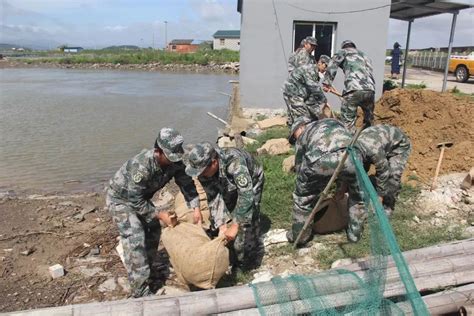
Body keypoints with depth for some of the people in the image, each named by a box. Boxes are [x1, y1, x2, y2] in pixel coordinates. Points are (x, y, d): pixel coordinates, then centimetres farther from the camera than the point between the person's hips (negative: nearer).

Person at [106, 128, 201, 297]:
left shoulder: (174, 162, -20)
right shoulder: (141, 166, -40)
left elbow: (186, 183, -10)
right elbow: (135, 200, -33)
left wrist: (196, 207, -21)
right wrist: (159, 214, -28)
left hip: (140, 196, 8)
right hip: (121, 199, -7)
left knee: (153, 230, 11)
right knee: (135, 238, -16)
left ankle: (151, 275, 30)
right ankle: (141, 290, -8)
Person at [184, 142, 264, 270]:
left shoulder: (233, 161, -45)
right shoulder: (203, 170, -26)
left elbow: (246, 194, -45)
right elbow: (214, 198, -21)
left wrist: (235, 226, -43)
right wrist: (222, 226, -30)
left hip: (250, 184, -5)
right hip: (229, 186, 5)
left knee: (248, 218, -13)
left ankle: (251, 257, 11)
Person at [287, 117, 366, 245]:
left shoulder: (302, 136, 34)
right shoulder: (336, 123, 43)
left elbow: (299, 167, 35)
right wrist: (342, 186, 53)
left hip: (320, 159, -2)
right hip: (351, 156, 3)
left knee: (303, 197, 24)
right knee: (358, 195, 31)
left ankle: (299, 235, 37)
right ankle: (355, 233, 42)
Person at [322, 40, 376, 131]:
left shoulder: (343, 52, 22)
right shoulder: (364, 55, 36)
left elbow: (333, 63, 2)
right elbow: (370, 74, 27)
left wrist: (327, 82, -2)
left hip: (353, 90, -5)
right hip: (370, 90, 5)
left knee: (348, 123, -3)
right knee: (368, 122, 21)